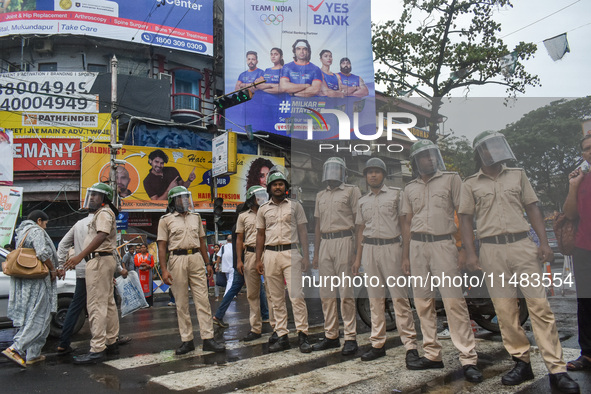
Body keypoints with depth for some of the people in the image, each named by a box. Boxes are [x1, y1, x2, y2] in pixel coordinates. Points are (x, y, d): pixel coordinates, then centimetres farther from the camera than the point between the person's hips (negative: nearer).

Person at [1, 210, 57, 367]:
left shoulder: (22, 232, 22)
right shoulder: (36, 231, -7)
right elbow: (42, 253, -21)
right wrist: (52, 269, -8)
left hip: (22, 280, 10)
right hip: (36, 280, -10)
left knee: (28, 318, 11)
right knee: (39, 318, -8)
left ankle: (33, 355, 14)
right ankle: (15, 349, -18)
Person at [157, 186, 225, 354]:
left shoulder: (196, 217, 15)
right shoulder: (166, 220, 4)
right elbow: (162, 246, -1)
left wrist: (207, 263, 14)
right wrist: (164, 270, -10)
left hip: (196, 259, 3)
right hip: (177, 260, -2)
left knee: (202, 299, -1)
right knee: (181, 303, 3)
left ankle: (208, 339, 2)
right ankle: (187, 340, 12)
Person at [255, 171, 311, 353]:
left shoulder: (295, 205, 7)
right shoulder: (263, 209, 12)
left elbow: (302, 231, 5)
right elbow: (260, 234, 14)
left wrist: (305, 256, -3)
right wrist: (258, 259, 8)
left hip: (291, 253, -3)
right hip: (270, 254, 3)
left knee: (297, 295, -10)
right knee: (276, 299, 6)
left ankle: (303, 335, -3)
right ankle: (282, 337, 12)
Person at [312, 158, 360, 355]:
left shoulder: (351, 191, 3)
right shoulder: (320, 195, 20)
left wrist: (357, 249, -11)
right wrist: (316, 253, 15)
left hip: (344, 241, -6)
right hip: (325, 244, 6)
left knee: (346, 291, -6)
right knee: (326, 293, 7)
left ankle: (351, 338, 1)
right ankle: (331, 336, 16)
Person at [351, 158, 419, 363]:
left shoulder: (396, 194, 4)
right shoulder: (362, 201, 15)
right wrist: (358, 257, 12)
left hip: (391, 247, -4)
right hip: (369, 249, 4)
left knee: (399, 296, -6)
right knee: (375, 297, 7)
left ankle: (410, 344, 0)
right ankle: (378, 344, 14)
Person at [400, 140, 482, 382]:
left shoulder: (451, 179, 6)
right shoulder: (410, 188, 17)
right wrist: (405, 255, 12)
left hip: (443, 243, -4)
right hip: (417, 245, 5)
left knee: (453, 301, -12)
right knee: (423, 302, 5)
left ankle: (468, 359, -7)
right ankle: (432, 354, 14)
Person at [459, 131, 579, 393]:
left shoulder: (517, 175, 13)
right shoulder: (470, 184, 8)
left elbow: (532, 208, 11)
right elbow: (466, 219, 6)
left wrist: (544, 241, 1)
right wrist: (470, 252, -4)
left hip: (522, 245, 1)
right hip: (491, 250, 0)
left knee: (540, 305, -4)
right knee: (504, 309, 3)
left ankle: (557, 369, 1)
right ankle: (521, 362, 16)